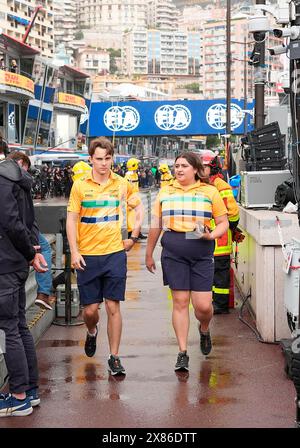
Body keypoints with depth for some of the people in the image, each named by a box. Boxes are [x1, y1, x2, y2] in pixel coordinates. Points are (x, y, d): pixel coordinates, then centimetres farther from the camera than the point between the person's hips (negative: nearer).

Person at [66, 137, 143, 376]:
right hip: (87, 255, 0)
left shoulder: (122, 184, 3)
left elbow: (138, 208, 18)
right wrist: (75, 252, -8)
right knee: (90, 309, 3)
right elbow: (72, 219, 0)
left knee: (113, 306, -1)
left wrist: (133, 237, 9)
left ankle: (114, 357, 9)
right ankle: (92, 332, 38)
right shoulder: (80, 186, -2)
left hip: (115, 253, 1)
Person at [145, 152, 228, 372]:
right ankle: (183, 352, 10)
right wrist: (149, 254, 18)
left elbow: (224, 223, 7)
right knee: (180, 302, 1)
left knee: (203, 305, -5)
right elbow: (156, 225, 17)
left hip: (201, 254, -1)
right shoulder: (165, 192, 11)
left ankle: (204, 330, 30)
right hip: (173, 254, 1)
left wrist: (211, 235, -13)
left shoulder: (209, 192, 5)